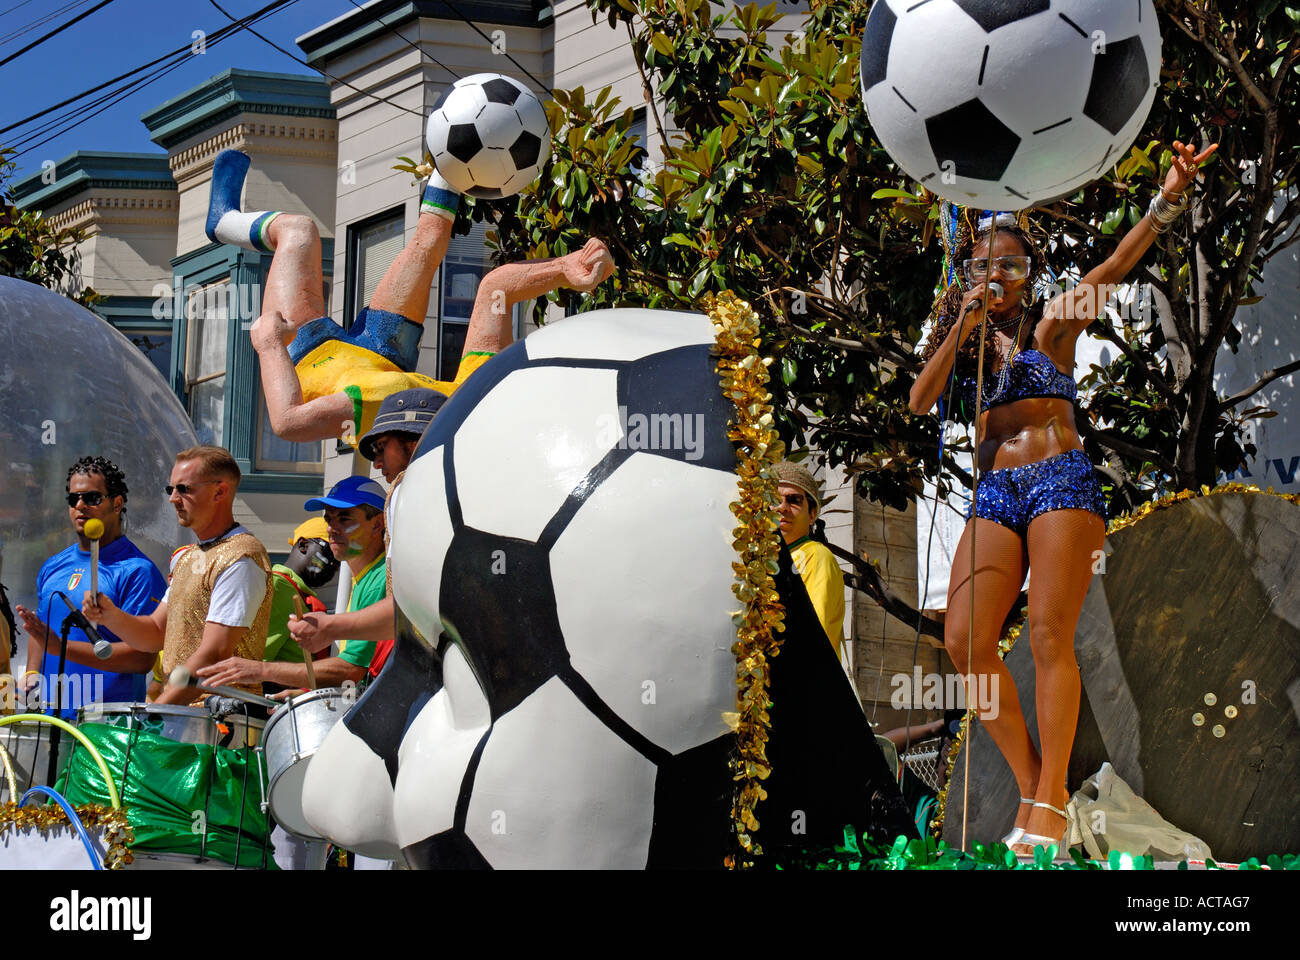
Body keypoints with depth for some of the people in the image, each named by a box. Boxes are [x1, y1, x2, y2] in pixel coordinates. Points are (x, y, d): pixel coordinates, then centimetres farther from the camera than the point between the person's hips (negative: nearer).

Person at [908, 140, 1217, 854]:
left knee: (1050, 635, -15)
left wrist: (1168, 199, -22)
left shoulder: (1051, 326, 7)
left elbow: (1112, 268, -8)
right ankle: (1030, 782, 0)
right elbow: (919, 402, 2)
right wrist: (961, 329, -6)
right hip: (995, 493, 4)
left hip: (1062, 481, -4)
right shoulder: (961, 344, 17)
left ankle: (1052, 800, -12)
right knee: (964, 639, -11)